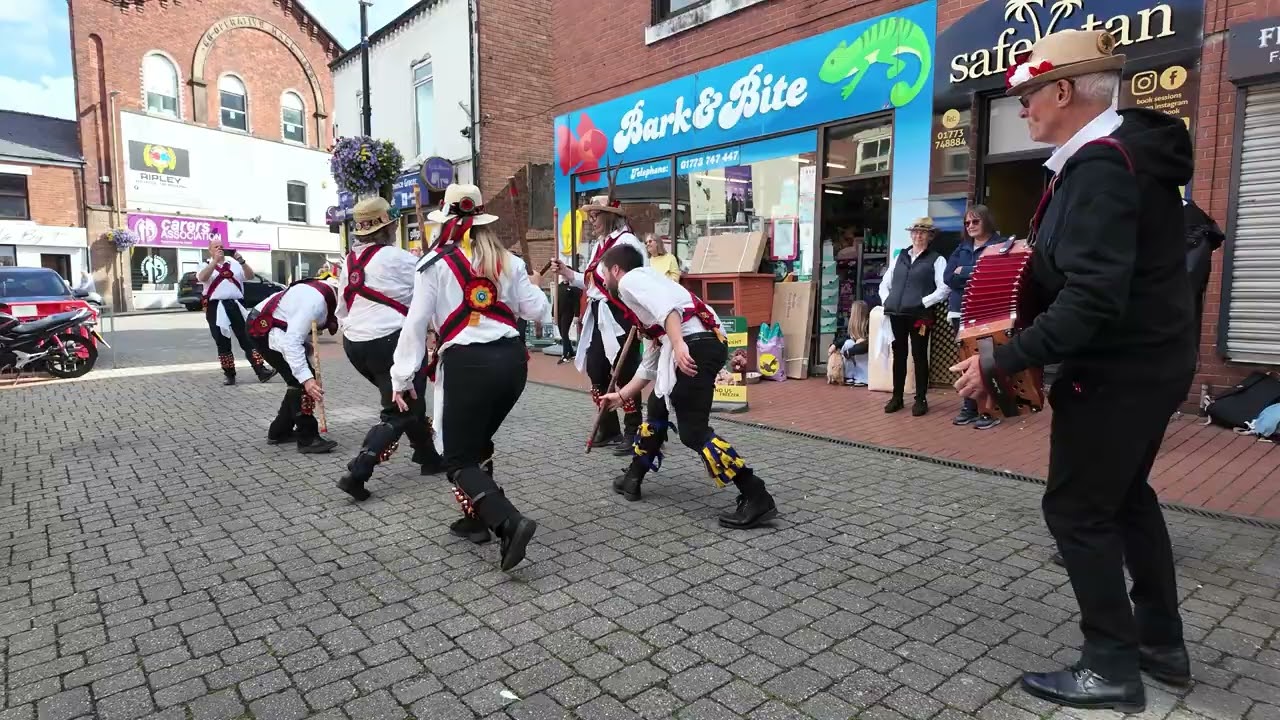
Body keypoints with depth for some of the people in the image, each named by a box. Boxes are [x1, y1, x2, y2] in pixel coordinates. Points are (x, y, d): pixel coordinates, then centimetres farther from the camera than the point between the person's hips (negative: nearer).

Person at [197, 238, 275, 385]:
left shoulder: (234, 264, 14)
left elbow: (250, 276, 2)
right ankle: (229, 374, 13)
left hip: (236, 306, 1)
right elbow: (202, 278, -13)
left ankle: (261, 371, -5)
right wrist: (215, 260, -20)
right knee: (222, 343, 5)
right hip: (216, 307, -1)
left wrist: (241, 260, -12)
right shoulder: (206, 265, 8)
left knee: (248, 339, -3)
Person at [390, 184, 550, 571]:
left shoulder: (435, 263, -1)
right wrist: (535, 286, 32)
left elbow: (416, 323, -3)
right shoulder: (508, 260, 10)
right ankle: (477, 517, 31)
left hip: (467, 364, -5)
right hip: (511, 358, 5)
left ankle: (509, 522, -15)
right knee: (478, 442, 25)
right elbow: (538, 312, 10)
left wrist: (402, 377, 4)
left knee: (459, 459, 4)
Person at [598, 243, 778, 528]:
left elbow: (665, 304, -17)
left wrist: (678, 345, -28)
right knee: (658, 408, 25)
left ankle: (757, 499, -6)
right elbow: (650, 364, 36)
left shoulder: (630, 280, 7)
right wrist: (621, 395, 43)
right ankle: (632, 479, 38)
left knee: (693, 432, -8)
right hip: (703, 344, 10)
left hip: (695, 346, -10)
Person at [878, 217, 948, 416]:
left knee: (919, 356, 1)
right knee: (898, 355, 10)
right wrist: (886, 300, 4)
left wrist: (924, 302, -14)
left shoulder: (936, 259, 1)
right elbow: (885, 282, 19)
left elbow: (944, 288, -9)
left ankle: (920, 399, 10)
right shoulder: (900, 256, 15)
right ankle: (897, 397, 19)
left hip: (919, 315, -4)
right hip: (896, 313, 4)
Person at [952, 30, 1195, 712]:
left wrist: (1001, 361, -28)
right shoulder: (1134, 146, 9)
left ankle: (1112, 667, 16)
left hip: (1115, 371, -10)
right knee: (1125, 495, 22)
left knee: (1076, 509, 2)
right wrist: (1043, 257, 9)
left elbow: (1093, 300, -31)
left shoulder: (1099, 164, -23)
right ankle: (1161, 641, 36)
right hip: (1151, 359, 10)